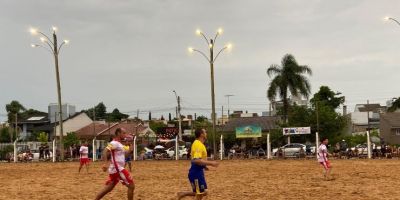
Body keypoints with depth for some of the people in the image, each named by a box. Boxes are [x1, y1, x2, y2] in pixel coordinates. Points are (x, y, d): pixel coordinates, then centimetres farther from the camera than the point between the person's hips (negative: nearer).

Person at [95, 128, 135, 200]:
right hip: (117, 169, -10)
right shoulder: (114, 143, -13)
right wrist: (106, 163, -38)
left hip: (115, 169, 10)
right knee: (131, 186, -4)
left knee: (108, 188, 11)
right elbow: (105, 151, -28)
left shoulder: (118, 144, 17)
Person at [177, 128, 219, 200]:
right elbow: (197, 160, -29)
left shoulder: (198, 144, 13)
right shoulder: (198, 144, -18)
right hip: (196, 172, -10)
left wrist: (204, 166, 19)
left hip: (198, 171, 10)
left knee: (203, 192, 15)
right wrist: (211, 163, -26)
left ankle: (182, 194, 18)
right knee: (200, 194, -2)